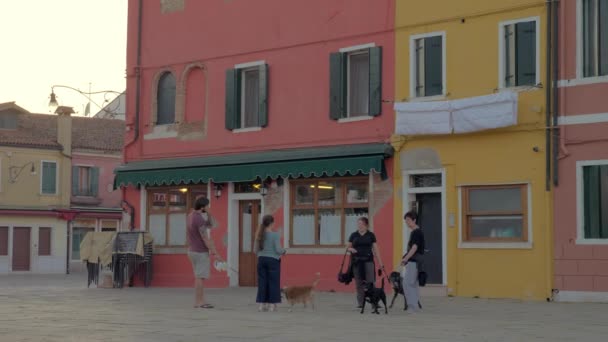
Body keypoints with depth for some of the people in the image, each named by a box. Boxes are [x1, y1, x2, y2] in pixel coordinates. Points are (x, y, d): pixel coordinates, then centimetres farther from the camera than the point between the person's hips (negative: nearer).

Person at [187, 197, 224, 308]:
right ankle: (199, 302, -4)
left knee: (199, 277, 13)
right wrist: (215, 253, -20)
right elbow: (206, 239, -23)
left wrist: (208, 212, 1)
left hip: (193, 251, 10)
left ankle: (200, 301, 15)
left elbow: (211, 225, 15)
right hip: (201, 252, -10)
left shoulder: (191, 216, 10)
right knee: (201, 277, -6)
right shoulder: (199, 219, -21)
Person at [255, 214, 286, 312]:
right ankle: (272, 305, 3)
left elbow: (256, 250, 8)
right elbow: (278, 249, -15)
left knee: (262, 282, 8)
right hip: (273, 260, -5)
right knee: (273, 282, 3)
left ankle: (261, 305, 8)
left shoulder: (260, 235, 4)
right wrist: (284, 251, 6)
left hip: (262, 259, 5)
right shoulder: (275, 235, -12)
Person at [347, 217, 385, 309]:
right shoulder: (353, 235, 7)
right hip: (357, 261, 1)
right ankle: (360, 302, 8)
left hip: (368, 261, -1)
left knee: (371, 282, -7)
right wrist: (351, 249, -11)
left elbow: (376, 249, 5)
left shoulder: (371, 235, 5)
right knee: (359, 283, 2)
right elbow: (348, 247, 13)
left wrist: (380, 263, 2)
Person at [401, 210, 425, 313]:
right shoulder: (413, 232, 16)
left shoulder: (417, 232, -14)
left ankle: (413, 306, -11)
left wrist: (406, 258, -32)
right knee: (413, 284, 12)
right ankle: (415, 306, 16)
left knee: (407, 283, -11)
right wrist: (406, 258, 21)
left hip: (414, 262, -10)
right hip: (412, 262, 10)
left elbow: (414, 247, -23)